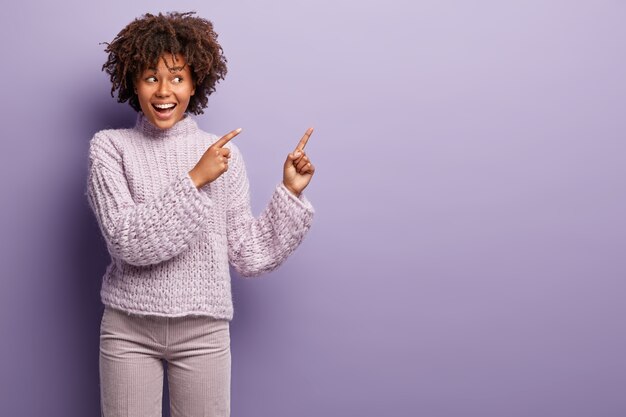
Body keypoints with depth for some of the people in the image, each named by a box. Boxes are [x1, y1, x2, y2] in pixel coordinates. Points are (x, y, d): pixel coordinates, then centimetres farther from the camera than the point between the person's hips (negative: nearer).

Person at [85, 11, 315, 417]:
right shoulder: (110, 147, -2)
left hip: (203, 331, 1)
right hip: (128, 328, -1)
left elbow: (250, 256, 2)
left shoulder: (224, 153, 2)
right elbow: (127, 241, -14)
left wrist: (290, 193, -4)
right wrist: (194, 180, -17)